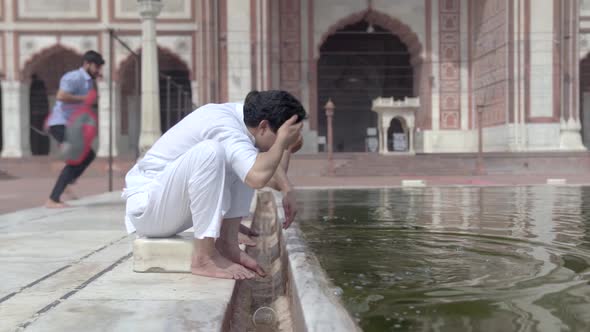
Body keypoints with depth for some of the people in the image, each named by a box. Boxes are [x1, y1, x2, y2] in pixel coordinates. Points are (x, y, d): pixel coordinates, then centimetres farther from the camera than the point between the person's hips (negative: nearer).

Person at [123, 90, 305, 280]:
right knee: (210, 150, -32)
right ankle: (204, 257, -25)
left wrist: (287, 190, 0)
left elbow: (266, 165, 18)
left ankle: (226, 243, -2)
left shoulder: (243, 116, 0)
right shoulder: (226, 128, -26)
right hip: (145, 206, -9)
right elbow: (258, 178, -42)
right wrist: (283, 141, -25)